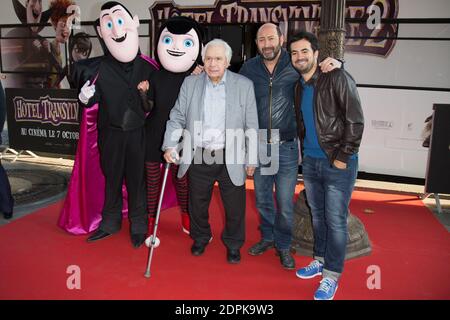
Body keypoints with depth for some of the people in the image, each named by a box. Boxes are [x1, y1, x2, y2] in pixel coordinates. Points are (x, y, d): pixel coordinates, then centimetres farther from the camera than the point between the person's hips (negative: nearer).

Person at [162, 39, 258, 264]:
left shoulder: (244, 85, -2)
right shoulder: (190, 83, 3)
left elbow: (251, 125, 0)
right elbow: (177, 117, 4)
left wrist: (251, 159, 0)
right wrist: (170, 145, -9)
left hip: (231, 158, -1)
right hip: (198, 156, 2)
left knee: (234, 206, 8)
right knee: (197, 203, 16)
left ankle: (233, 244, 34)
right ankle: (200, 238, 42)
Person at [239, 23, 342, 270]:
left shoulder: (296, 66, -5)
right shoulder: (249, 68, 1)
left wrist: (335, 64, -16)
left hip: (286, 147, -2)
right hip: (258, 145, 2)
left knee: (285, 203, 5)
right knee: (262, 199, 16)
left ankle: (283, 245, 27)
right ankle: (267, 237, 39)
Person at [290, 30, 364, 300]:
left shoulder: (337, 79, -11)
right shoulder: (299, 86, 8)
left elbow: (355, 121, -14)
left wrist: (343, 157, -14)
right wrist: (304, 151, 8)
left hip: (338, 164, -6)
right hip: (310, 162, 6)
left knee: (336, 220, 1)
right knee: (317, 215, 17)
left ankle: (331, 275, 15)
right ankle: (320, 260, 34)